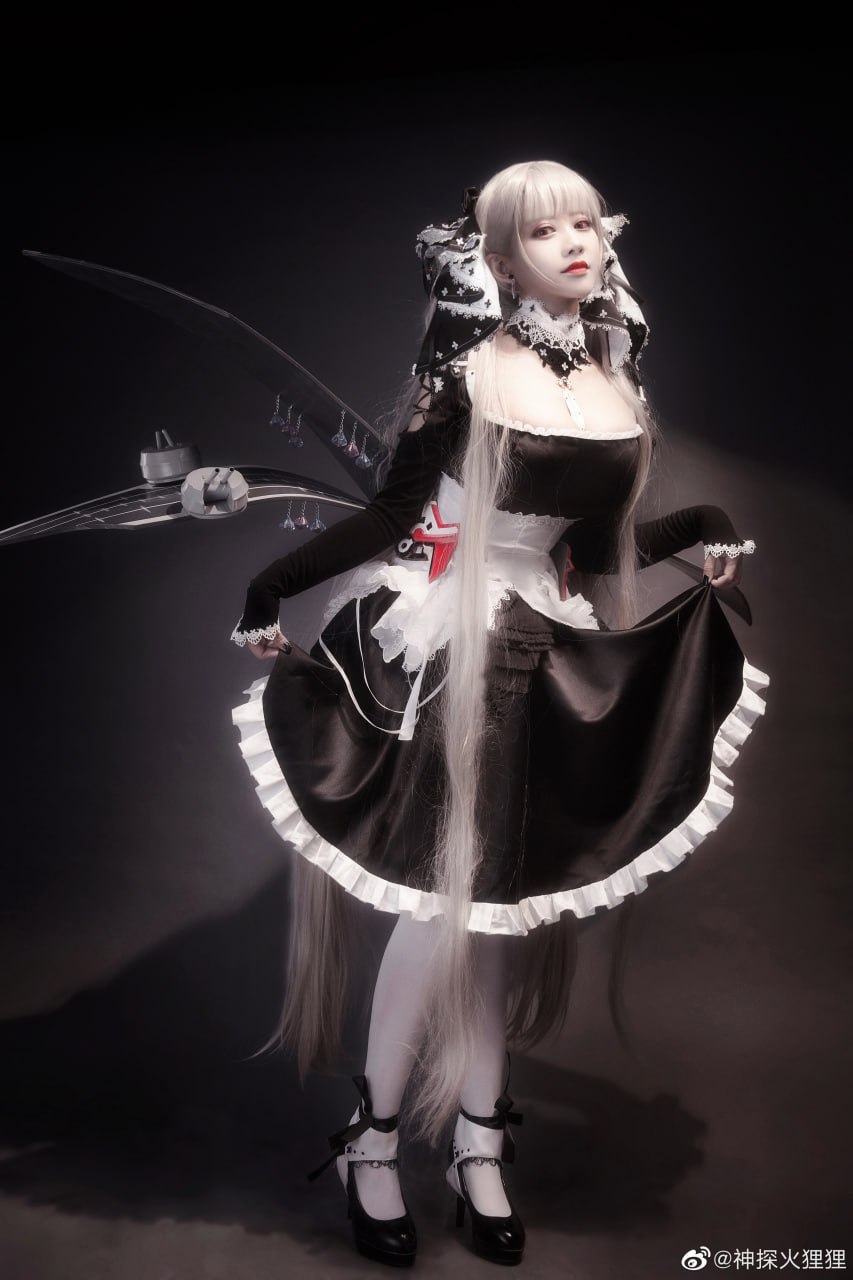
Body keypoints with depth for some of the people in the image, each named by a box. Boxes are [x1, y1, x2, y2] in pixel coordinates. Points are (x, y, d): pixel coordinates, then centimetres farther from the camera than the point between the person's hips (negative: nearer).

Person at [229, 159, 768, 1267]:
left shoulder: (617, 383, 8)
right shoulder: (470, 369, -7)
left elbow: (596, 547, 13)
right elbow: (396, 509, -7)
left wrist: (697, 533, 4)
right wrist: (271, 588, -13)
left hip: (544, 656, 5)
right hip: (449, 645, -5)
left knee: (513, 897, 9)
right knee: (447, 896, -3)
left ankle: (478, 1139, 24)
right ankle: (373, 1139, 17)